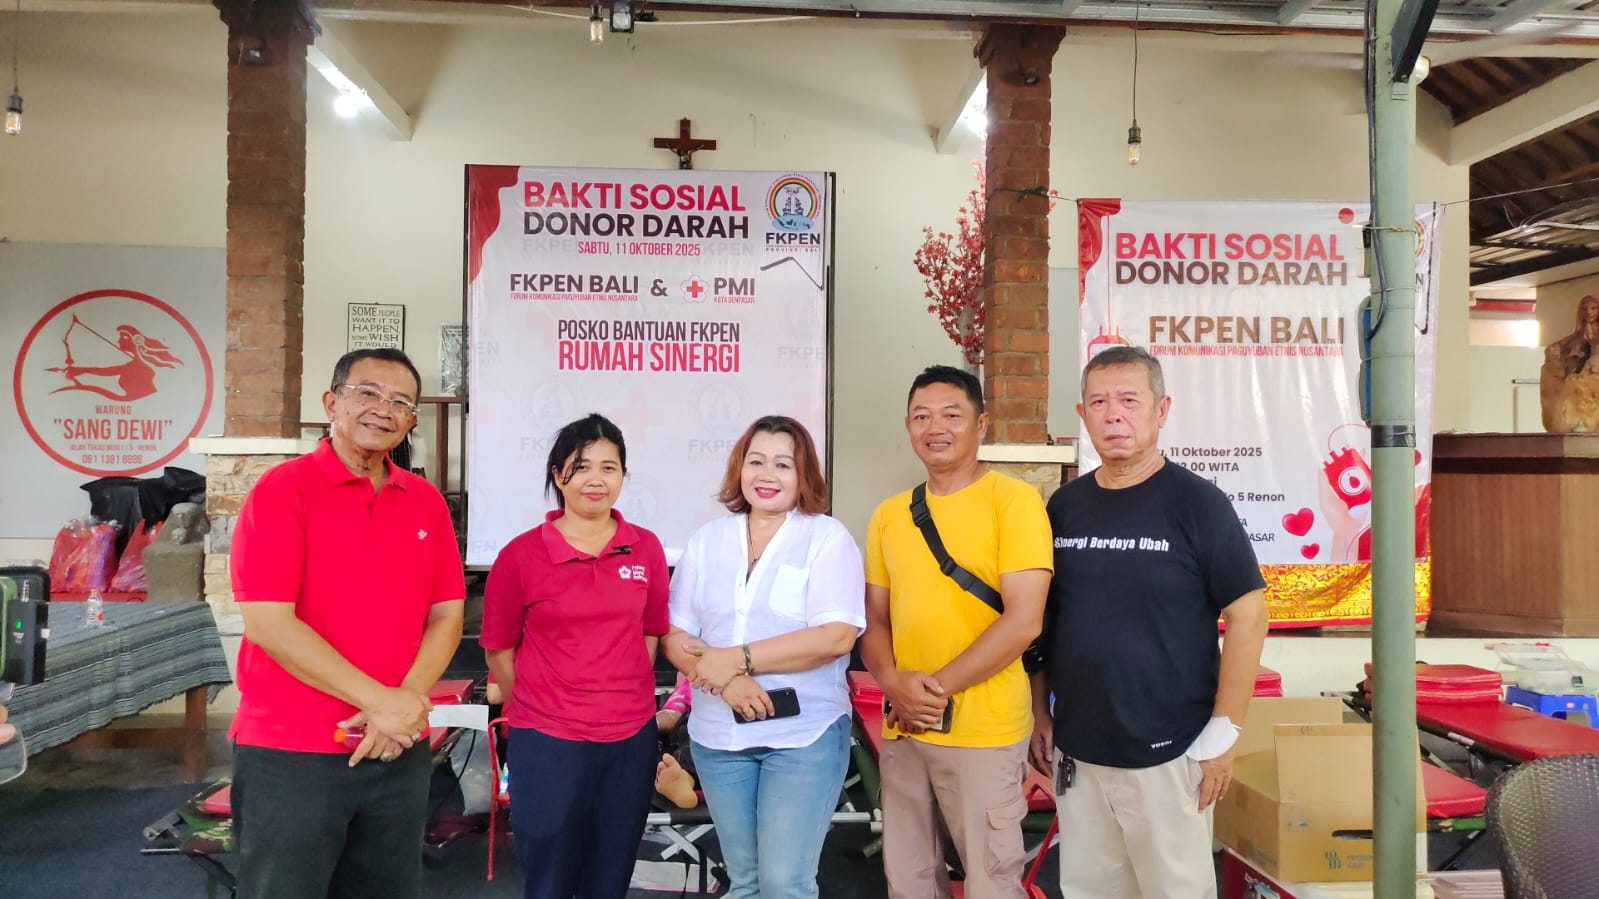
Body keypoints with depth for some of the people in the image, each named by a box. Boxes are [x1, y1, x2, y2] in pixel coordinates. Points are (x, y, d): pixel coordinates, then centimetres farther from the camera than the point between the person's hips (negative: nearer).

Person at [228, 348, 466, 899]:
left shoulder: (427, 502, 6)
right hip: (290, 756, -4)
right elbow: (268, 624, -16)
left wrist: (406, 703, -11)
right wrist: (380, 701, -16)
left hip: (398, 752, 5)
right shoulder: (283, 490, -8)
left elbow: (446, 617, 6)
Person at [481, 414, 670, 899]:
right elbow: (499, 649, 1)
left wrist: (627, 693, 7)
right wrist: (539, 705, 6)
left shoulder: (647, 549, 1)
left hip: (632, 739, 3)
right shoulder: (521, 554, -9)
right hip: (548, 743, -3)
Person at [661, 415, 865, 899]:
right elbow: (675, 636, 3)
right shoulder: (707, 540, 7)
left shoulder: (827, 538, -5)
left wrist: (739, 658, -18)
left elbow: (837, 636, -16)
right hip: (717, 735, 4)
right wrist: (724, 680, -16)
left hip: (803, 735, -4)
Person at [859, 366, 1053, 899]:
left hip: (983, 731, -5)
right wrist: (894, 682, -8)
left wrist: (938, 689, -14)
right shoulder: (889, 515, 9)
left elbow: (1024, 621, -15)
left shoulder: (1013, 500, -8)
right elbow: (874, 621, 12)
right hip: (901, 728, 5)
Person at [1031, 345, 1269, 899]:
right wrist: (1040, 715, 8)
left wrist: (1222, 734, -11)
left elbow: (1247, 614, -9)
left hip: (1168, 754, -4)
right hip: (1075, 751, 5)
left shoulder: (1197, 503, -9)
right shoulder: (1064, 506, 4)